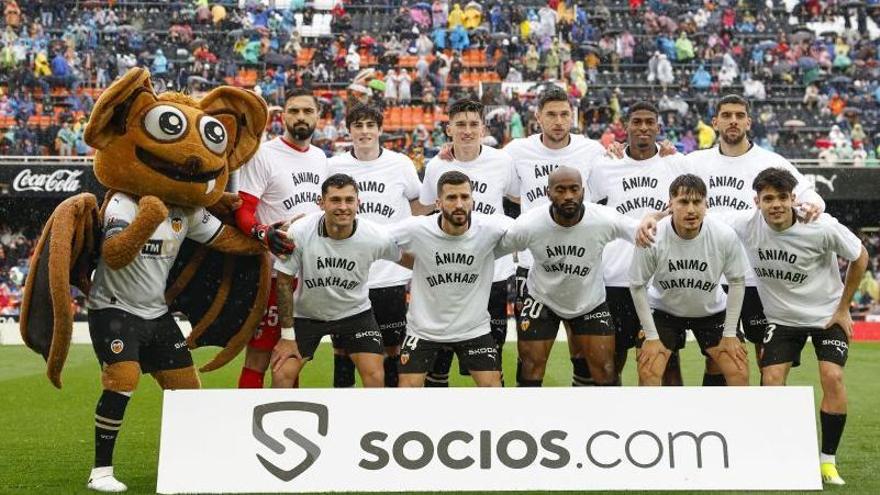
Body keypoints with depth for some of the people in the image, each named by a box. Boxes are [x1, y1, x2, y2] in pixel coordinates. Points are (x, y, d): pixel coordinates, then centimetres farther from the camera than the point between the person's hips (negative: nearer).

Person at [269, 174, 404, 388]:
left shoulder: (377, 237, -23)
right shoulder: (299, 232, -25)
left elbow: (403, 257, -1)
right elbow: (284, 281, -14)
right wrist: (287, 336, -11)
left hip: (355, 312, 0)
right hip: (305, 314, 0)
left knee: (375, 377, -11)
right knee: (281, 374, -9)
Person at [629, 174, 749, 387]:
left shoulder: (725, 235, -24)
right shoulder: (651, 238, -28)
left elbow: (737, 281, -8)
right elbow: (637, 285, -14)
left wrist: (730, 333, -7)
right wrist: (651, 336, -13)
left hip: (712, 311, 2)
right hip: (664, 311, -1)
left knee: (739, 373, -5)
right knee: (648, 372, -15)